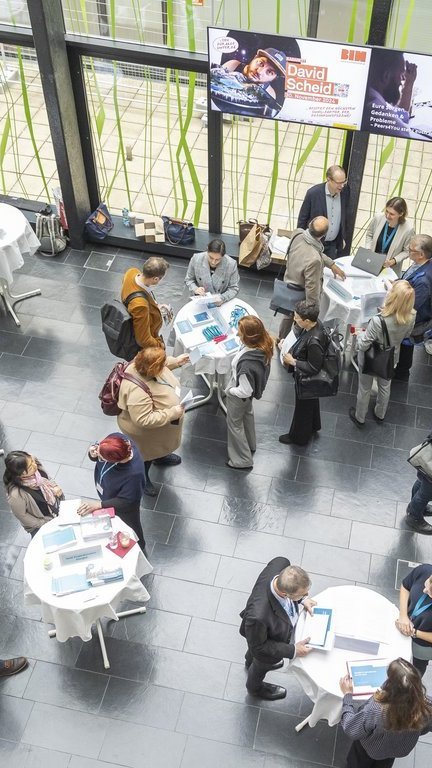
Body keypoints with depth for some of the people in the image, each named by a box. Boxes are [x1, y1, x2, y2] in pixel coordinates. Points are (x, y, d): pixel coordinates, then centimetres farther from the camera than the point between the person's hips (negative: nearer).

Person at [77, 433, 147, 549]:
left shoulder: (134, 474, -47)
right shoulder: (116, 438, -31)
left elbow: (126, 501, -28)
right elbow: (95, 456, -11)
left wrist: (99, 505, -27)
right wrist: (92, 452, -33)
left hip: (124, 509, -5)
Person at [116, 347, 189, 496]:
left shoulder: (142, 365, -22)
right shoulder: (138, 392, -47)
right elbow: (144, 420, -40)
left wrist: (175, 361, -2)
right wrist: (172, 413, -37)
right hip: (144, 432, -7)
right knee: (146, 455, 23)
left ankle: (160, 457, 68)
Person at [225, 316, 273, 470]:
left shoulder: (247, 364, -46)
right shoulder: (263, 346, -23)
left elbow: (244, 391, -33)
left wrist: (229, 390, -16)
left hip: (238, 396, -8)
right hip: (250, 393, 8)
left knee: (234, 424, 18)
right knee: (247, 415, 33)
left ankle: (243, 460, 38)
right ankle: (250, 445, 59)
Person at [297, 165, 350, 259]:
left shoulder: (345, 191, -7)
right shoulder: (313, 193, -17)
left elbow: (345, 216, 9)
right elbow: (302, 218, -6)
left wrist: (343, 238, 13)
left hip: (333, 245, 3)